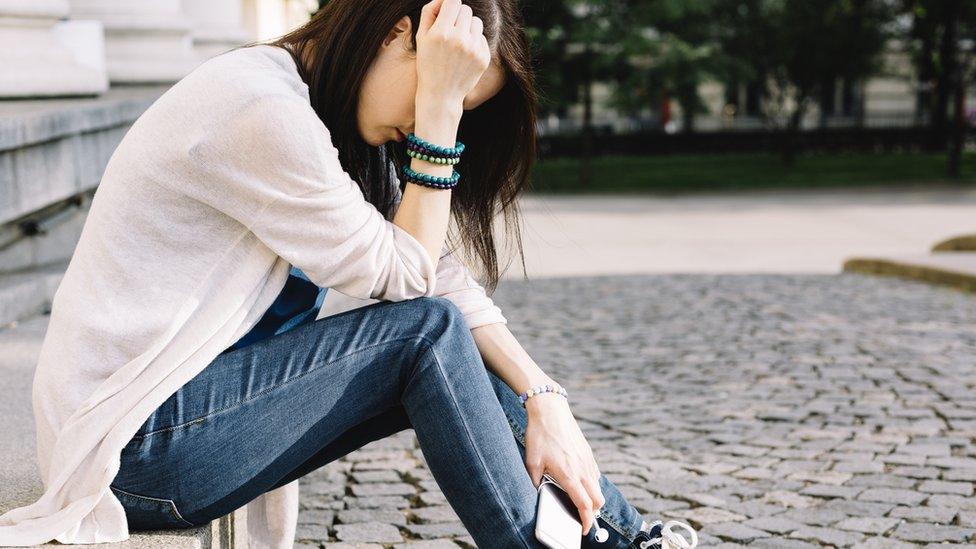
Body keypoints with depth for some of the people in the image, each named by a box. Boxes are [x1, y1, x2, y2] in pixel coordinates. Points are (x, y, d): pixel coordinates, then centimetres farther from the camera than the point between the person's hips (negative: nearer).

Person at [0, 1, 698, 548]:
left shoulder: (323, 115, 8)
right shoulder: (262, 111, -23)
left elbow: (443, 274, 3)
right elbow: (405, 277, -16)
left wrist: (543, 400, -5)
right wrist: (437, 105, -18)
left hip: (201, 393, 9)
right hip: (136, 443, -9)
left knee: (464, 353, 2)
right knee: (428, 332, -15)